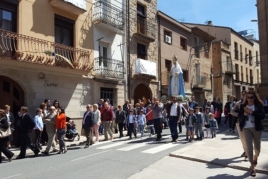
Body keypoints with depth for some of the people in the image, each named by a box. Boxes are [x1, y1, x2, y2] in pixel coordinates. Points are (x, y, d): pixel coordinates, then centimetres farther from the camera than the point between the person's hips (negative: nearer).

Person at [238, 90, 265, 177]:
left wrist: (252, 112, -22)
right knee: (248, 147, -6)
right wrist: (244, 114, -16)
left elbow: (263, 116, -13)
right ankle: (252, 167, 6)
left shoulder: (259, 105, -2)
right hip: (246, 128, 0)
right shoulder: (243, 106, 4)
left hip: (257, 128, 0)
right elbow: (239, 117, 3)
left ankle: (255, 157, 48)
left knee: (257, 147, 15)